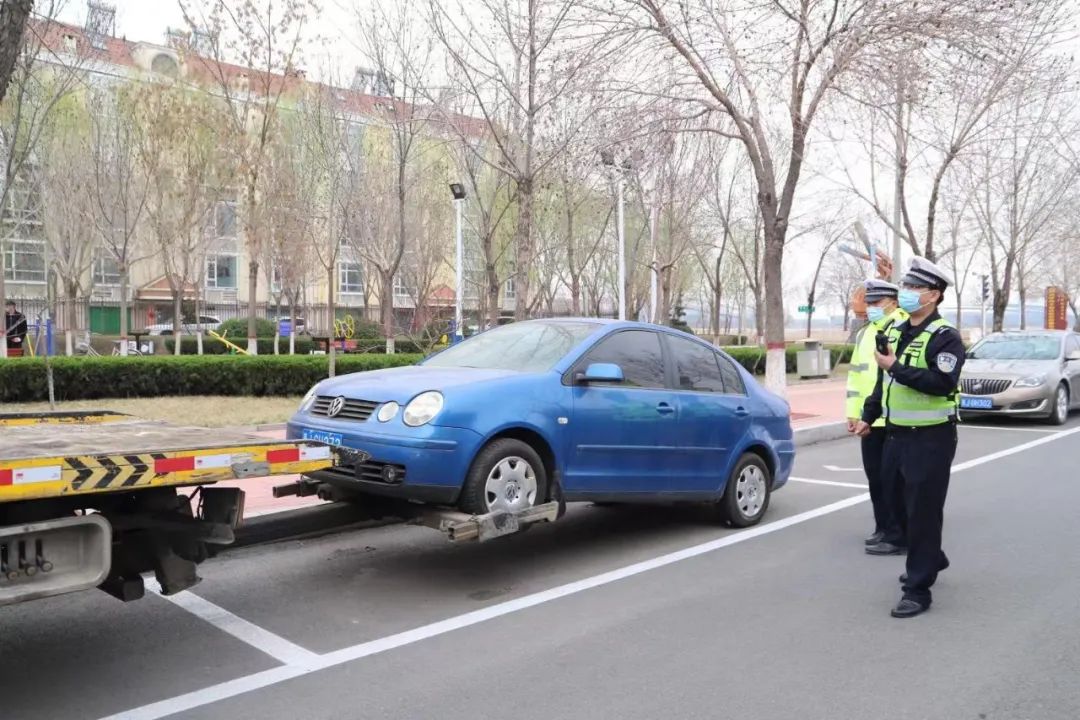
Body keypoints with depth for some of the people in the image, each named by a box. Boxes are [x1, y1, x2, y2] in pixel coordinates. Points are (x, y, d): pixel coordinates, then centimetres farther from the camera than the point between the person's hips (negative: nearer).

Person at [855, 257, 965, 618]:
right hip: (897, 434, 9)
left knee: (923, 511, -4)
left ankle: (918, 589, 4)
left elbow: (943, 383, -28)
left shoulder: (945, 337, -12)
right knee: (898, 499, 18)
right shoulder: (897, 333, 13)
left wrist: (897, 367, -27)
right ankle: (930, 559, 41)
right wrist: (868, 416, 24)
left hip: (931, 439, -9)